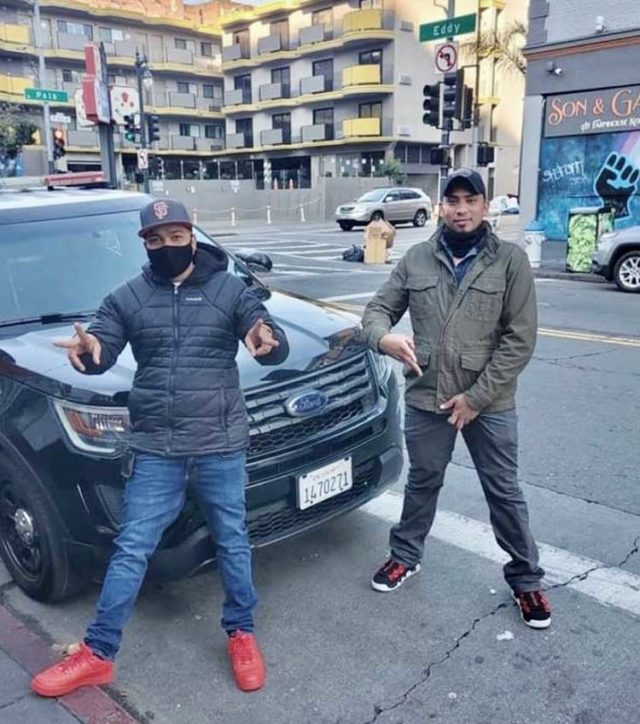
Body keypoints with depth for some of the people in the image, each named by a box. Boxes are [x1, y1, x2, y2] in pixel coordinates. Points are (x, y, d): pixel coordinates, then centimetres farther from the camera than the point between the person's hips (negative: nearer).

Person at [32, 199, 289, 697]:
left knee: (233, 544, 11)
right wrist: (89, 350, -25)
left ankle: (241, 633, 32)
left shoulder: (230, 290, 0)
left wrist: (269, 341, -31)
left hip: (222, 444, -1)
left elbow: (275, 349, -5)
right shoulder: (127, 298, 6)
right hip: (155, 449, 1)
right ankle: (97, 654, 22)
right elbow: (100, 351, 1)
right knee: (131, 550, 7)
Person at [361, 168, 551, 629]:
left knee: (504, 492, 10)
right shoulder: (416, 259, 1)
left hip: (489, 402, -2)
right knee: (422, 483, 19)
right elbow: (378, 308, 5)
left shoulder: (511, 260, -7)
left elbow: (520, 340, -9)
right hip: (426, 398, 2)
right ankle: (406, 556, 40)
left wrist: (476, 396, -14)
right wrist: (384, 336, -21)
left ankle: (526, 579, 29)